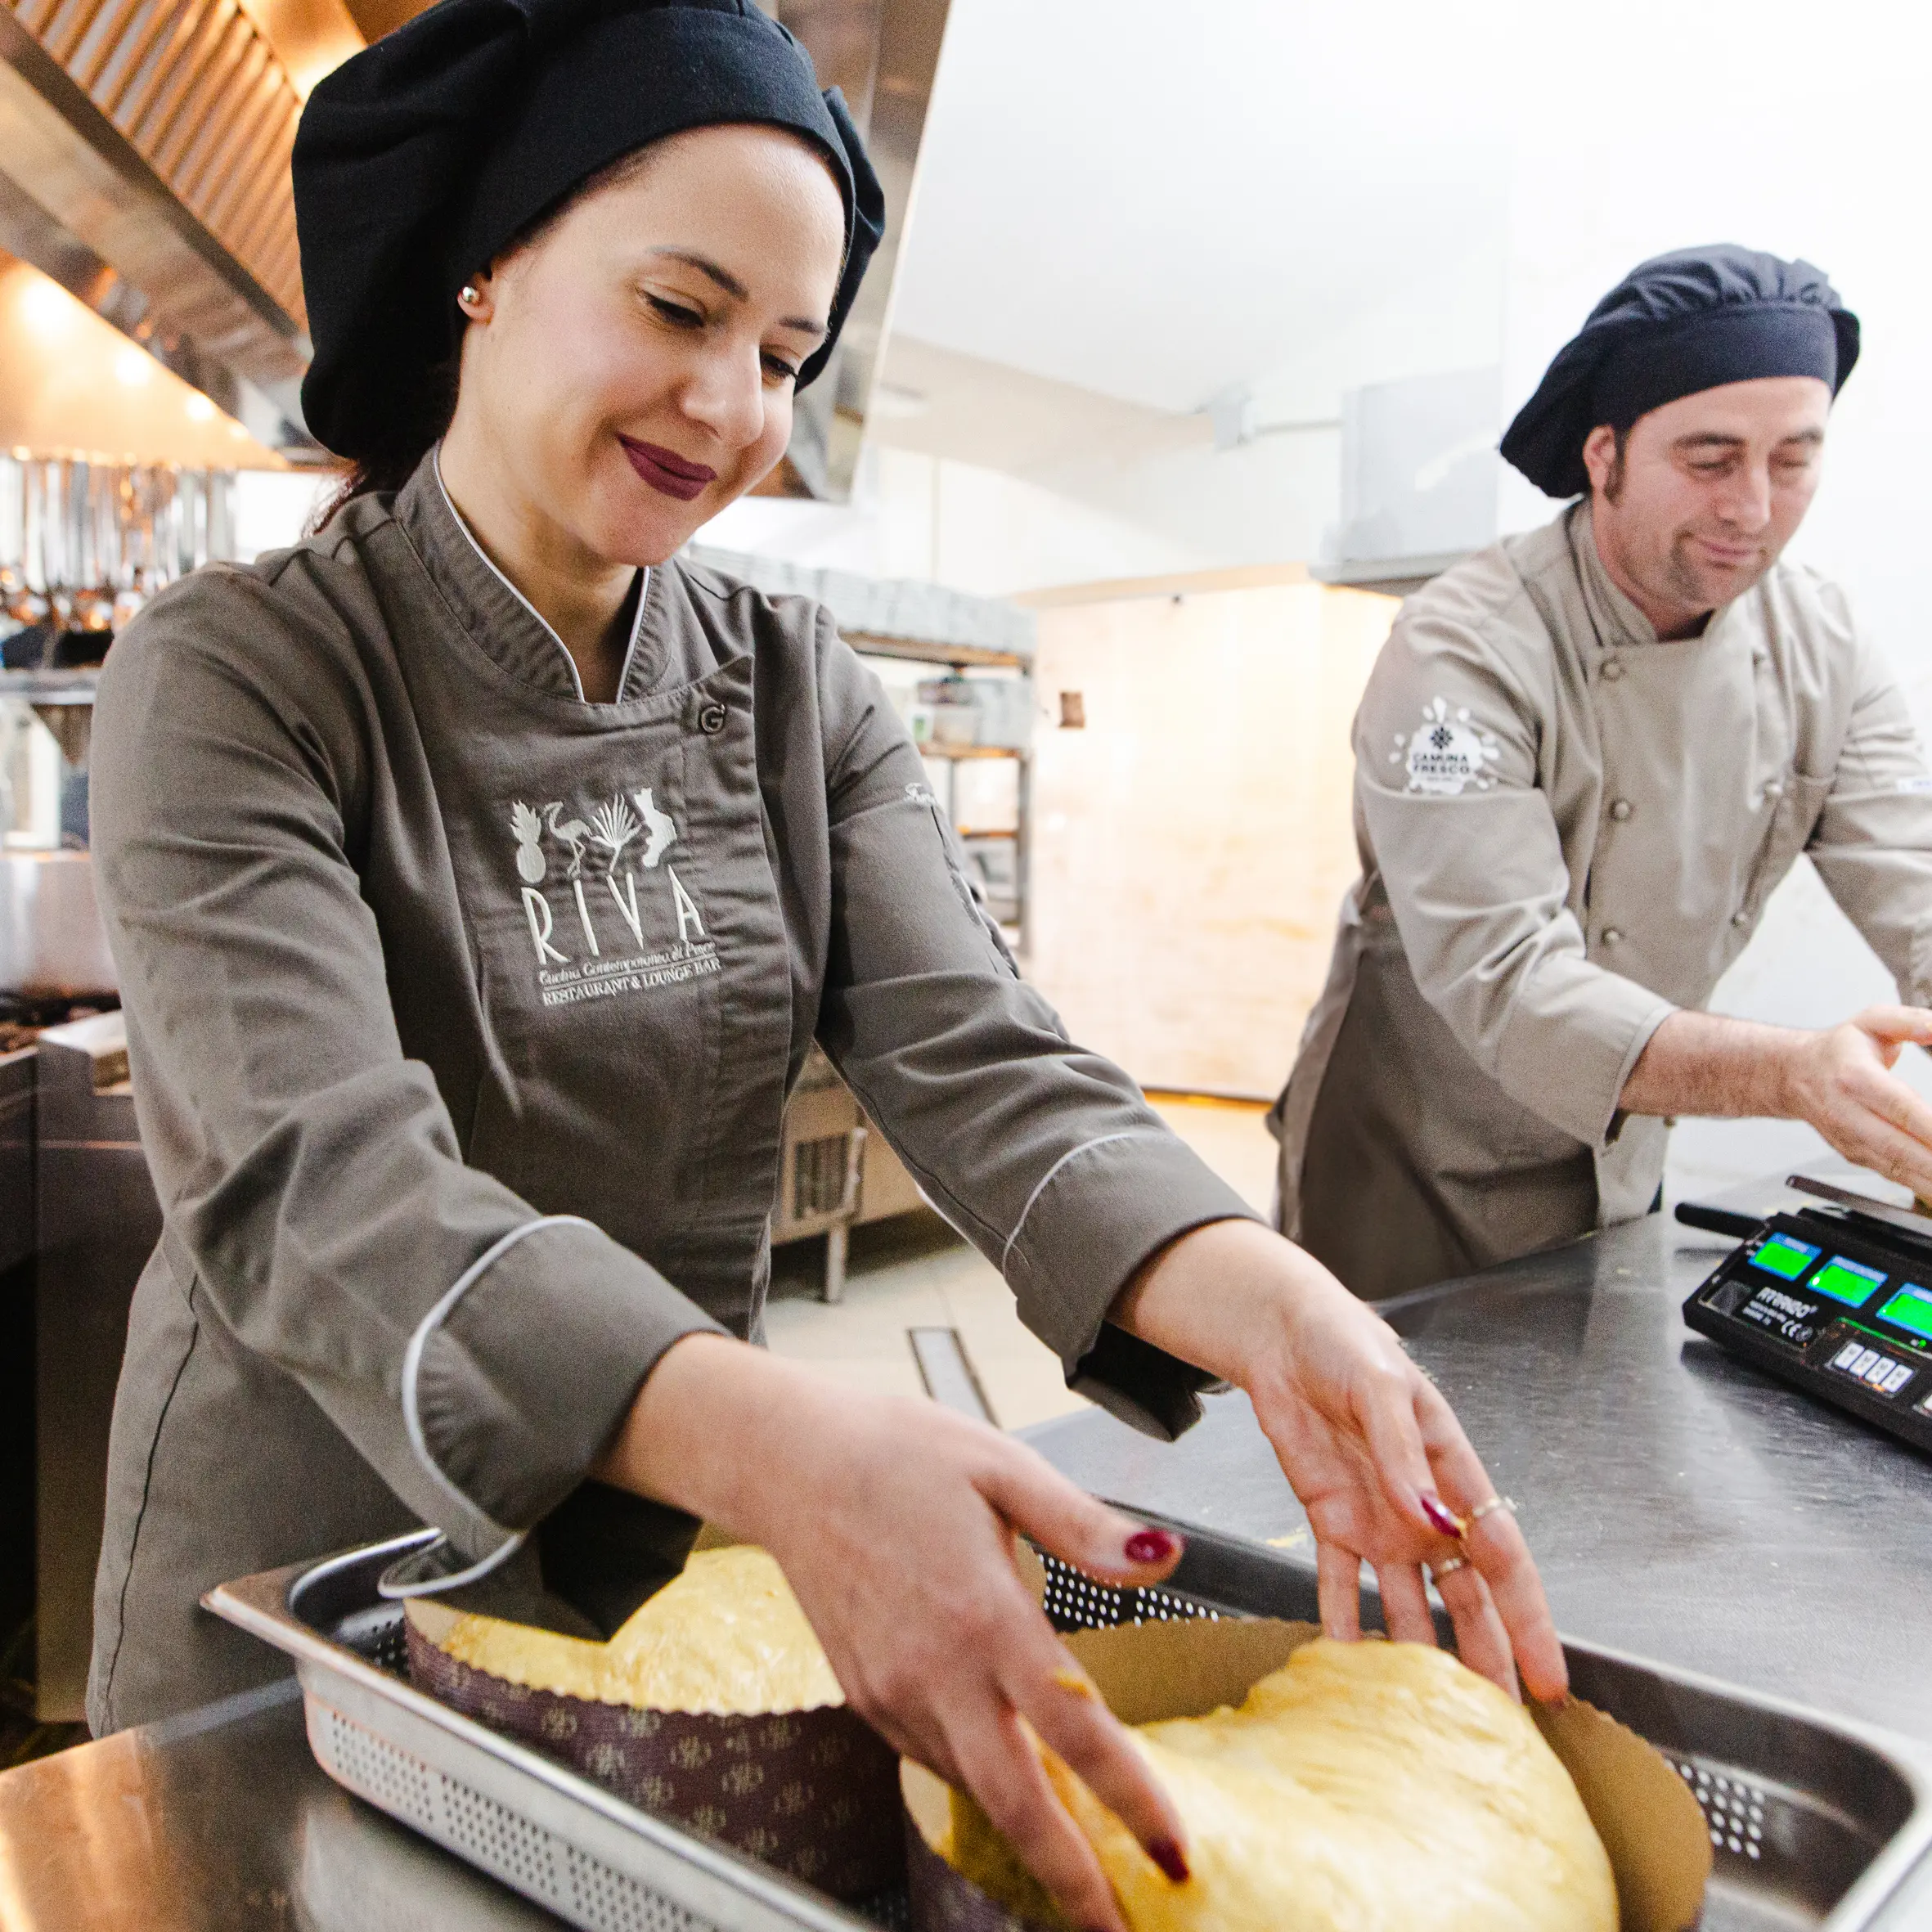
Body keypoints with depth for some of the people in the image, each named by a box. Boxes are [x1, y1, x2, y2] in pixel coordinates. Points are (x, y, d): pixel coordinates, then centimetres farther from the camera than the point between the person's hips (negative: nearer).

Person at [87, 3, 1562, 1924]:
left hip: (683, 1552, 4)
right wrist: (774, 1437, -46)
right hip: (316, 1576, -3)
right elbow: (314, 1185, -29)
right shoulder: (237, 678, -15)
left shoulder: (798, 693, -2)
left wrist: (1267, 1302, -33)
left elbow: (977, 1062, -13)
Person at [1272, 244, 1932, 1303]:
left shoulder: (1822, 644, -5)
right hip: (1418, 1180, -5)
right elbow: (1500, 977, -33)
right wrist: (1791, 1074, -46)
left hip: (1620, 1167, 6)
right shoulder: (1464, 649, -25)